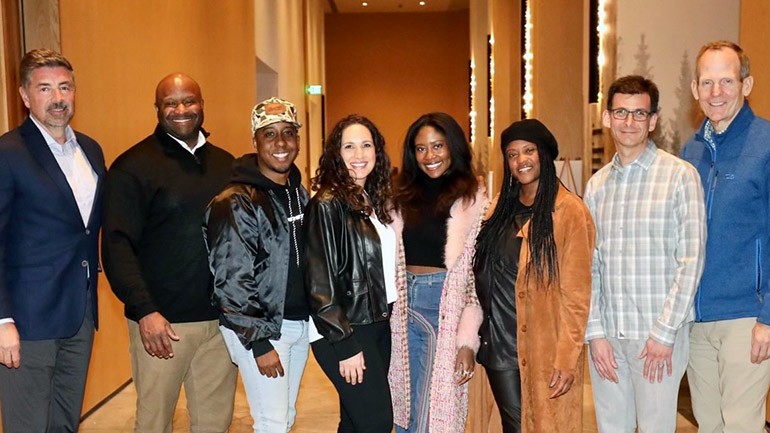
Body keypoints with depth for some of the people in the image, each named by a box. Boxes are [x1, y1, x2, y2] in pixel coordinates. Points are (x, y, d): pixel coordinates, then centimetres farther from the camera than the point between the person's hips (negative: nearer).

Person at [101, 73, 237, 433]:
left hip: (222, 319, 4)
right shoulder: (132, 167, -4)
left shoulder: (225, 163, 11)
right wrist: (144, 310, -18)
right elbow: (117, 245, -9)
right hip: (161, 321, -4)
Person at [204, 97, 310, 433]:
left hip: (301, 325, 7)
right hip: (257, 328, -7)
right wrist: (260, 342, -17)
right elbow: (231, 282, -17)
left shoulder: (299, 193, 9)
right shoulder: (236, 202, -14)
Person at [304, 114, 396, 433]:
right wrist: (346, 344, -17)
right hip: (345, 332, -7)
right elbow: (320, 283, -16)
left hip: (378, 324, 7)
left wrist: (386, 317, 9)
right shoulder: (327, 205, -13)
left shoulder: (373, 200, 9)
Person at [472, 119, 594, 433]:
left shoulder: (569, 211, -8)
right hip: (499, 344, 5)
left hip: (545, 348, -5)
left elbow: (576, 292, -12)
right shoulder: (500, 208, 10)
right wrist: (471, 339, 8)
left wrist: (567, 358, -16)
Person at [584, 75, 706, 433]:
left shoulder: (680, 175, -5)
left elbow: (690, 260, -8)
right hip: (606, 332, 4)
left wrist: (664, 332, -11)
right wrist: (595, 332, 0)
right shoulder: (597, 184, 8)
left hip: (658, 334, -4)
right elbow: (589, 264, 6)